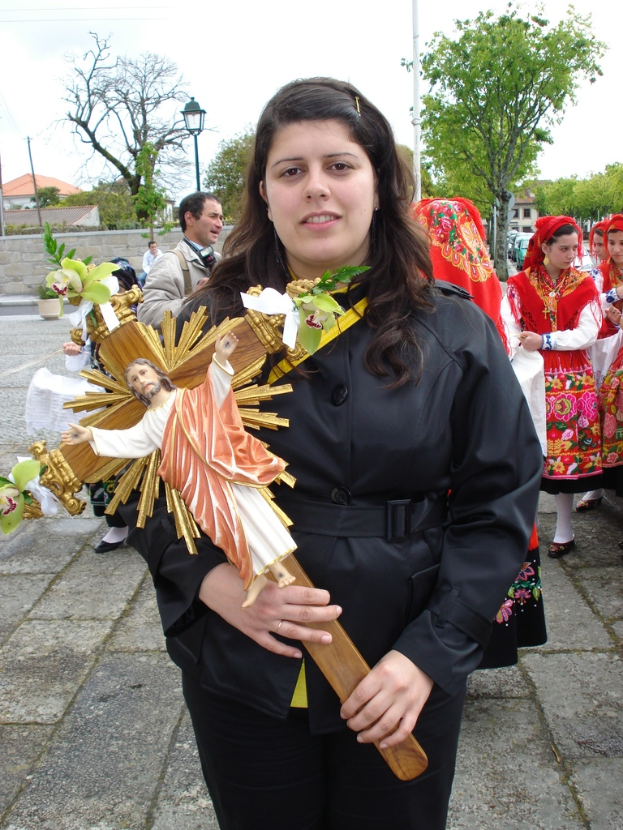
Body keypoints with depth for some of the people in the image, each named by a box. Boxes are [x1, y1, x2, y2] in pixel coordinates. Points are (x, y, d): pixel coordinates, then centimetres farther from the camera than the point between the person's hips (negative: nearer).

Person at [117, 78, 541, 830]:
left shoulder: (456, 334, -4)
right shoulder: (210, 327, -4)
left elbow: (500, 502, -3)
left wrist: (430, 651, -11)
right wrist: (211, 580, -17)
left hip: (405, 677, 1)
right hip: (240, 676, 1)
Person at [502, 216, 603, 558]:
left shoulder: (584, 285, 8)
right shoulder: (520, 284, 5)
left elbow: (587, 334, -3)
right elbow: (510, 331, -3)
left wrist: (545, 341, -13)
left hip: (573, 380, 1)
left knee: (567, 451, 2)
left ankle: (564, 532, 13)